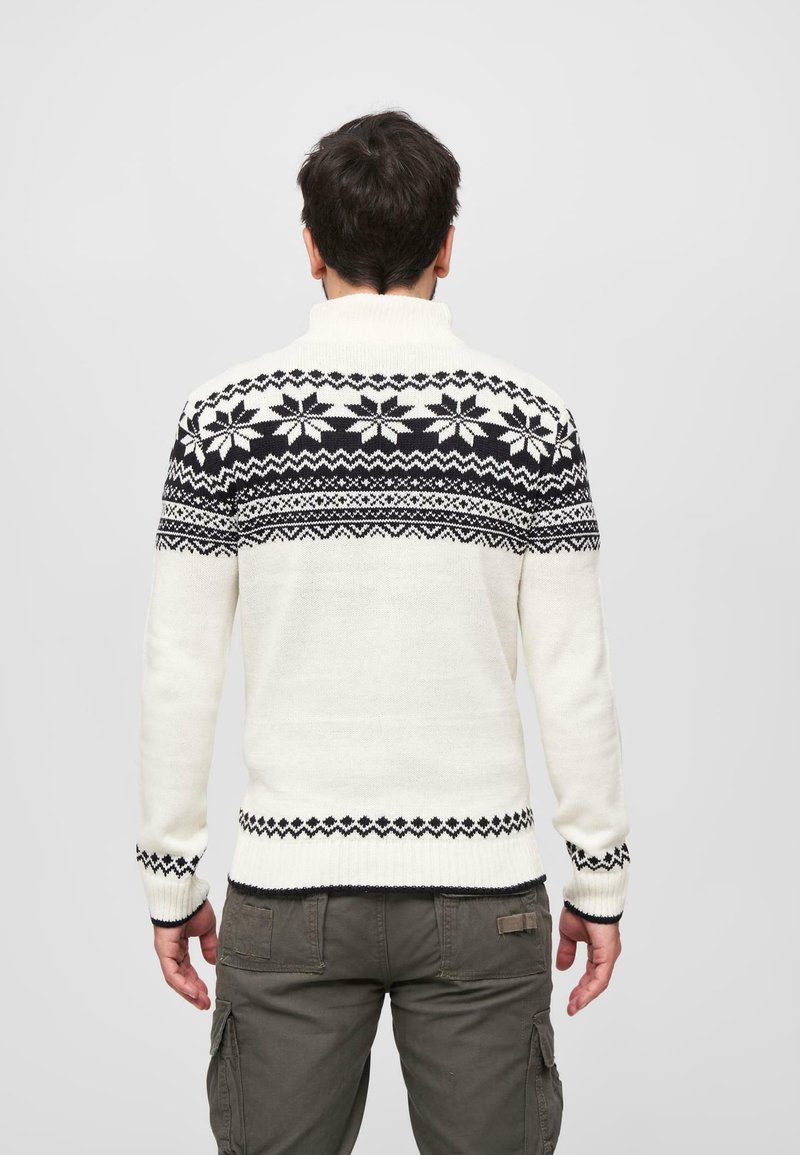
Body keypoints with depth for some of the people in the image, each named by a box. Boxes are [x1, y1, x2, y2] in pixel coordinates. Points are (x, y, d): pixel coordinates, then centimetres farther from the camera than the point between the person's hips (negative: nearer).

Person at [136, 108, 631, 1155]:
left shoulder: (227, 414, -4)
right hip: (481, 890, 0)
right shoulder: (530, 417, -4)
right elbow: (574, 679, -5)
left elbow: (179, 675, -3)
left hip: (290, 885, 0)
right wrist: (601, 880, 6)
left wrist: (170, 880, 7)